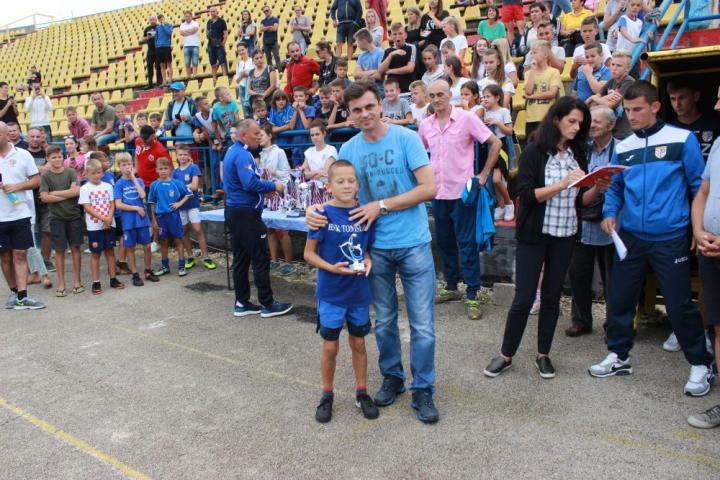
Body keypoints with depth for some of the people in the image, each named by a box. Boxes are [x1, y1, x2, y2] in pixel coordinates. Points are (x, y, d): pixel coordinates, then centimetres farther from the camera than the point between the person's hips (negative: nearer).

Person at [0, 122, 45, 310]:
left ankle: (22, 297, -1)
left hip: (20, 214, -1)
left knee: (20, 255, -1)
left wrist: (17, 186, -14)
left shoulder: (22, 155, 1)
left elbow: (36, 181, 3)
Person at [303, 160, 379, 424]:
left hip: (359, 292, 3)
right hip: (331, 293, -2)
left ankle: (362, 392, 33)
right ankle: (327, 395, 29)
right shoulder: (323, 214, -12)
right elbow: (309, 253, -9)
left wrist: (367, 261, -12)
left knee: (358, 343, 16)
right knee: (330, 346, 9)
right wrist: (331, 267, -23)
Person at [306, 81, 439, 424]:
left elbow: (429, 188, -14)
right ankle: (392, 378, 36)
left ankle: (423, 390, 19)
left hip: (413, 244, -3)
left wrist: (381, 206, -15)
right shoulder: (349, 149, 3)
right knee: (384, 321, 16)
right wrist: (315, 209, -13)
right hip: (376, 247, 3)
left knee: (423, 325, 2)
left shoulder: (406, 138, -8)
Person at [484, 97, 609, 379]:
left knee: (552, 296, 11)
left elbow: (580, 201, 9)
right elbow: (526, 195, -16)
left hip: (565, 236, 5)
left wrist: (598, 188, -9)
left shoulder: (578, 154, 6)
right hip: (534, 235, -4)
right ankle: (506, 355, 16)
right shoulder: (534, 152, -7)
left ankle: (543, 354, 25)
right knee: (524, 297, 0)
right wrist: (563, 183, -23)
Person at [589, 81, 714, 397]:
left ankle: (700, 365, 23)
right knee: (619, 299, 10)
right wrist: (609, 213, -3)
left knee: (680, 305, 2)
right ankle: (618, 356, 28)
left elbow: (699, 185, -1)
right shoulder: (623, 147, 8)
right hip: (630, 237, 4)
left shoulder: (682, 139, -4)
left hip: (670, 238, -4)